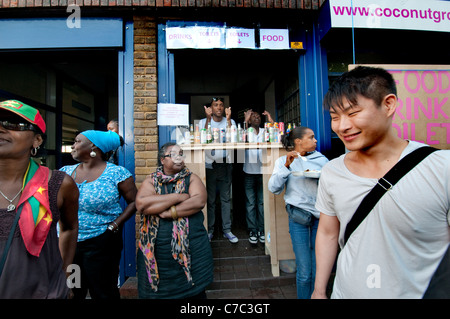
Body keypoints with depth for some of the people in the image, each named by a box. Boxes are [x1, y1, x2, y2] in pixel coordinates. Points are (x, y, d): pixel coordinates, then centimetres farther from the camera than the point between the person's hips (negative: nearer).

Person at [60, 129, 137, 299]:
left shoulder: (116, 173, -11)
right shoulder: (65, 171, 5)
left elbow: (134, 201, -8)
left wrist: (114, 225, -15)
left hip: (101, 244, -4)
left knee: (102, 293, 10)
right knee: (72, 292, 20)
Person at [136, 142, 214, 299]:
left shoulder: (191, 178, 3)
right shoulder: (151, 180, 3)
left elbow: (199, 201, -14)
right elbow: (141, 204, -16)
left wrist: (171, 212, -18)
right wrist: (178, 197, -15)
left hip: (192, 250, 0)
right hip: (156, 252, 1)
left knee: (196, 291, 12)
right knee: (158, 292, 15)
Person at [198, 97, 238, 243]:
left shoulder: (230, 121, 6)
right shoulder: (203, 122, 4)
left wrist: (228, 119, -15)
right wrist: (208, 118, -17)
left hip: (225, 165, 1)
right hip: (209, 165, -1)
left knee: (226, 198, 6)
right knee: (210, 199, 5)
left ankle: (227, 230, 17)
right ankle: (209, 230, 19)